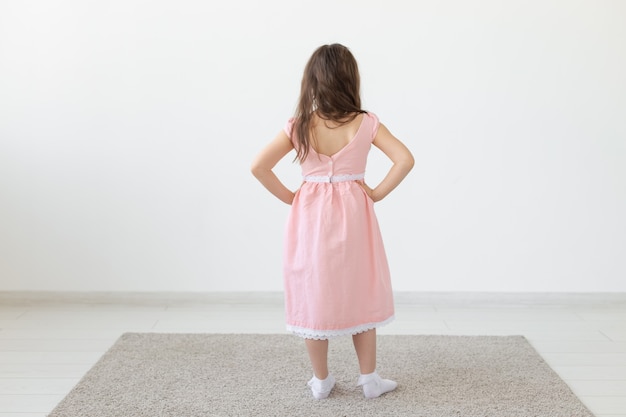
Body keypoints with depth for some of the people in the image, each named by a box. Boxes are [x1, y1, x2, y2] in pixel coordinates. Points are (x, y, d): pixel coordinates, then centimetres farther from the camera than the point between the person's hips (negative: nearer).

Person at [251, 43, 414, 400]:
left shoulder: (299, 126, -7)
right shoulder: (366, 123, -8)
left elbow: (259, 167, -11)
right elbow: (405, 159, -16)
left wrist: (289, 196, -2)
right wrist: (378, 193, -7)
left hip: (311, 217, 0)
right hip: (353, 216, 0)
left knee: (315, 296, 11)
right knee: (360, 297, 13)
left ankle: (321, 381, 22)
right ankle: (370, 379, 22)